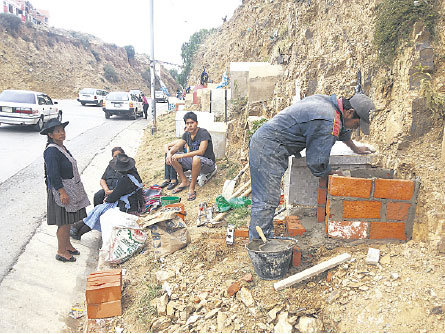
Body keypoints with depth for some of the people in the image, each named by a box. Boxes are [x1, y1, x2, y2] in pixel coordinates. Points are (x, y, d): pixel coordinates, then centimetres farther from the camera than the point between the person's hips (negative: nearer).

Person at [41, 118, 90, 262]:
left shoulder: (62, 148, 11)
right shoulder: (51, 151, -19)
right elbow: (53, 175, -22)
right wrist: (62, 193, -24)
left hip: (71, 189, 10)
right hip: (61, 190, -9)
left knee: (68, 220, 19)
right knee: (63, 222, 0)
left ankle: (67, 245, 34)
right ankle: (61, 252, 13)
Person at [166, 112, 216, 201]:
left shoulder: (203, 133, -19)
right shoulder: (187, 134, 3)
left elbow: (201, 152, -30)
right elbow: (177, 146, 3)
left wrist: (182, 155, -32)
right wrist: (169, 153, -20)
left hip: (208, 163, -7)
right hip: (193, 161, 7)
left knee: (196, 158, -41)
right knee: (173, 157, -6)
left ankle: (192, 188, -24)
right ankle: (184, 181, 4)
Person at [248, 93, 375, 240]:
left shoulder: (327, 100, 12)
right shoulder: (328, 124, -20)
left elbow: (341, 128, 33)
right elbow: (317, 163, -16)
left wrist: (355, 148, 48)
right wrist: (336, 174, 4)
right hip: (268, 149, -11)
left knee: (267, 199, 13)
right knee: (266, 201, -10)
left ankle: (267, 238, 21)